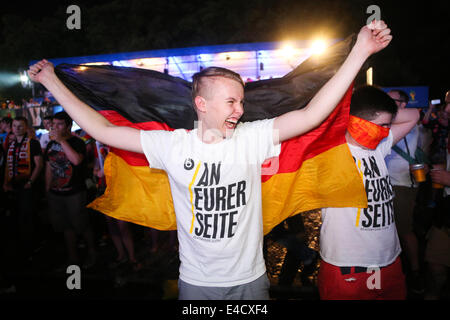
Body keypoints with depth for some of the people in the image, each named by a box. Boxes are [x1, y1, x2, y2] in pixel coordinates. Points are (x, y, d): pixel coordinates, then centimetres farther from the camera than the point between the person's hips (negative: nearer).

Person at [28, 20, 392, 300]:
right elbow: (104, 130, -6)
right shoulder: (174, 145, -11)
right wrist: (51, 81, -3)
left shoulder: (252, 138, -11)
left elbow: (311, 114, -18)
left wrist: (360, 51, -22)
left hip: (250, 279, 1)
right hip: (195, 282, 0)